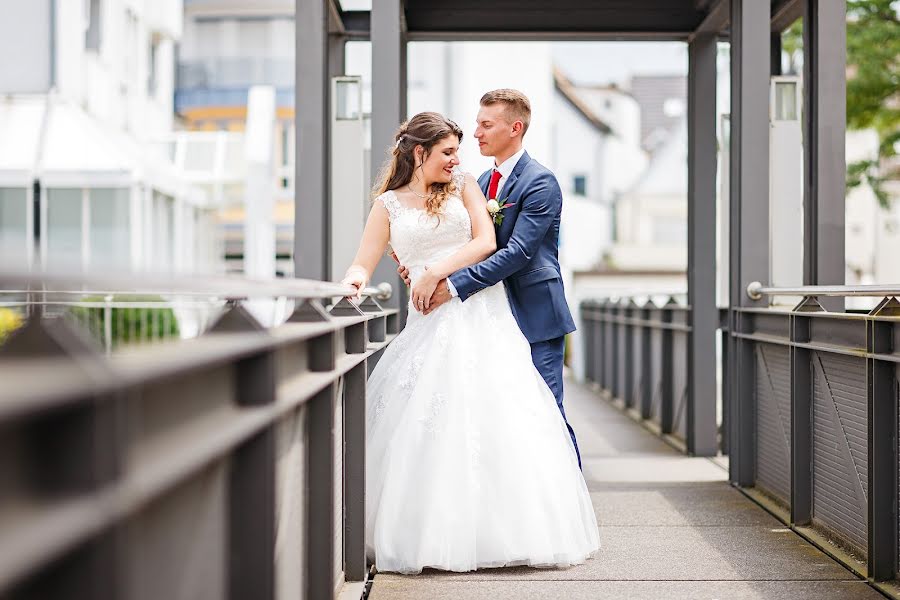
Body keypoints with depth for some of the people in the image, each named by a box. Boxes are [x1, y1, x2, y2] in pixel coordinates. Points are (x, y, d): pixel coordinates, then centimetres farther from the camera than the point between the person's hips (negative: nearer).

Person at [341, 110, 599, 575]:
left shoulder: (464, 186, 10)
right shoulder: (388, 205, 8)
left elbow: (486, 242, -2)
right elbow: (363, 265, 1)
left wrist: (437, 272, -12)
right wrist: (352, 281, -23)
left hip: (484, 316, 0)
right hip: (432, 324, 0)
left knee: (502, 420, -5)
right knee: (428, 428, -4)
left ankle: (502, 530, 3)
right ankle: (427, 535, 4)